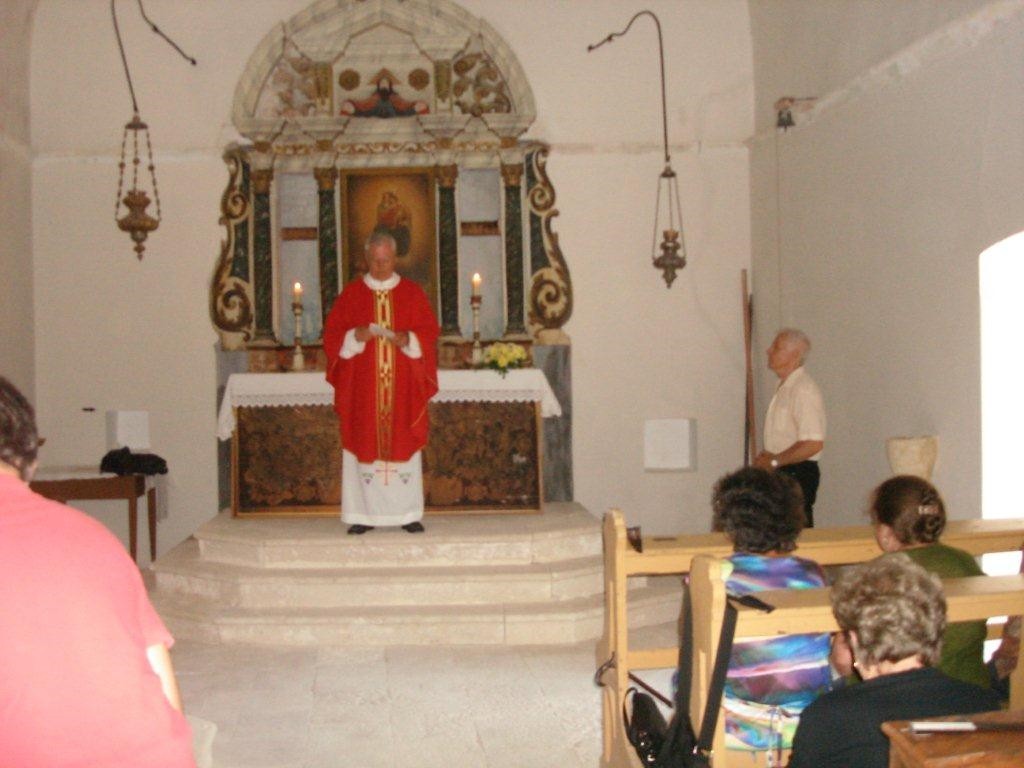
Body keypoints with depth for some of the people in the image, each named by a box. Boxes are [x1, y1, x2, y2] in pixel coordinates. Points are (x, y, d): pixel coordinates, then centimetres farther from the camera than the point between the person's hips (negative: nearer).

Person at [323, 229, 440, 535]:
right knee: (364, 445, -1)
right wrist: (356, 336, -15)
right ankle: (365, 514, 4)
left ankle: (408, 513, 7)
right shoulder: (351, 293, 6)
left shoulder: (413, 293, 7)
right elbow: (332, 335, 4)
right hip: (362, 388, 0)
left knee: (404, 443, 1)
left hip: (403, 387, 0)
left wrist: (406, 340, -15)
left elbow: (429, 333, 4)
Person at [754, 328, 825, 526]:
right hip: (782, 473, 9)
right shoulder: (784, 387, 14)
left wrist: (774, 461, -16)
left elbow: (813, 443, -24)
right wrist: (768, 457, 5)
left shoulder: (803, 389, -17)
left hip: (797, 474, -9)